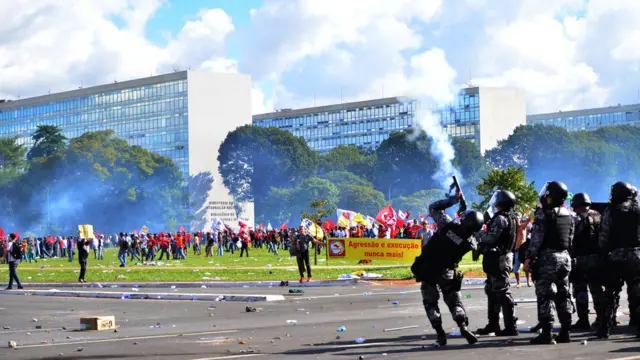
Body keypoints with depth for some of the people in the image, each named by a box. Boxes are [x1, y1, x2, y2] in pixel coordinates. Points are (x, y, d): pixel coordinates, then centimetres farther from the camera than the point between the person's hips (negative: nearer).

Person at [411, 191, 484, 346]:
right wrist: (463, 212, 4)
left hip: (427, 269, -1)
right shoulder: (470, 242, -16)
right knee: (454, 300, 14)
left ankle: (440, 333, 3)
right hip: (446, 272, 1)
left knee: (430, 301, 11)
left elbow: (434, 207, -9)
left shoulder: (448, 225, -22)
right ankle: (463, 327, -9)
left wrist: (453, 199, -3)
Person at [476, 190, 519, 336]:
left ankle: (511, 327, -9)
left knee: (502, 292, -9)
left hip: (497, 259, -10)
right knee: (492, 291, 17)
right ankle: (493, 324, 24)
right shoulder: (511, 218, 13)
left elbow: (489, 239, -18)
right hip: (502, 258, 10)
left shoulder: (500, 219, -16)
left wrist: (480, 245, 0)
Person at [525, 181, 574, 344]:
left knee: (545, 295, -6)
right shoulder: (568, 214, 11)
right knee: (563, 294, 11)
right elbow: (570, 238, 15)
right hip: (565, 257, 7)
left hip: (547, 257, -7)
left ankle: (547, 333, -10)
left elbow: (536, 239, -15)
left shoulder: (544, 214, -13)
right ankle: (565, 332, 12)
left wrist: (529, 257, -11)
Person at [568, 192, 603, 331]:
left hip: (580, 259, -5)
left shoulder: (576, 219, -7)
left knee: (580, 290, -1)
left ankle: (583, 320, -4)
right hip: (597, 258, 5)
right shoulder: (598, 217, 10)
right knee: (597, 289, 13)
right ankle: (601, 318, 15)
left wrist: (570, 257, -6)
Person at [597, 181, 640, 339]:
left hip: (615, 256, -1)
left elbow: (604, 237, -5)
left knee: (611, 293, 4)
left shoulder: (610, 211, -1)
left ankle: (605, 328, 3)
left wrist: (603, 252, 4)